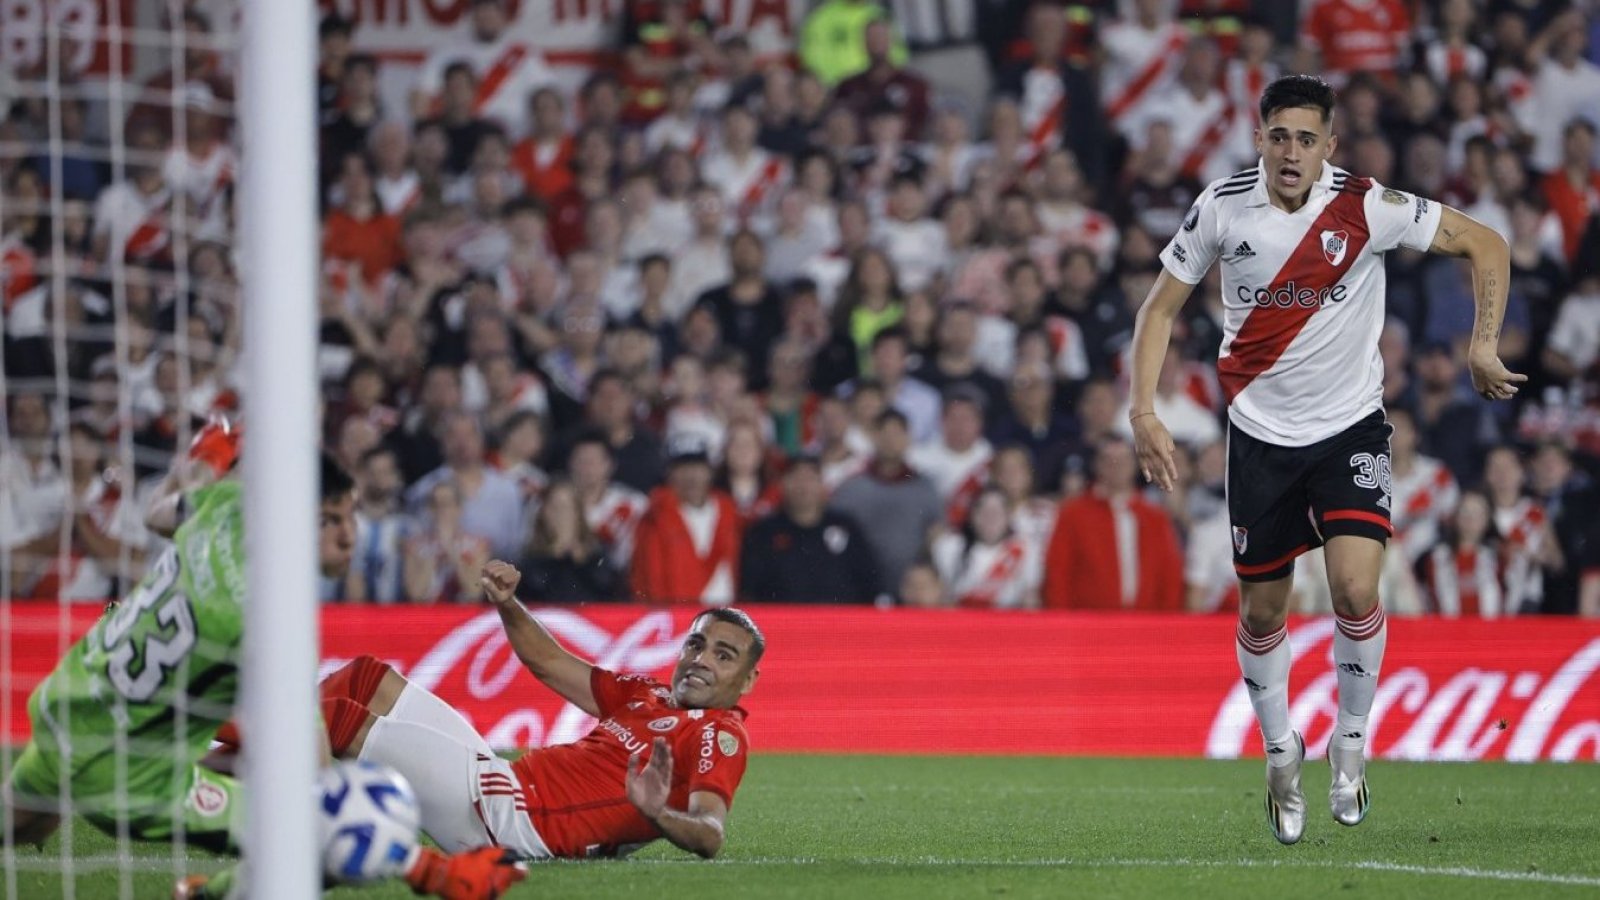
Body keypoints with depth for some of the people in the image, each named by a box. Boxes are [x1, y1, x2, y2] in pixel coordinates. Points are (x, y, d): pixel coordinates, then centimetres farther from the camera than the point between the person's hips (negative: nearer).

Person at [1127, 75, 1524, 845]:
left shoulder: (1366, 207, -14)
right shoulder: (1222, 209, -8)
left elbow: (1485, 245, -4)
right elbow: (1161, 306, 3)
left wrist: (1483, 346, -13)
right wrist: (1143, 412, -8)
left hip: (1351, 428, -2)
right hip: (1261, 433, 2)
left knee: (1355, 587, -20)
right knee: (1261, 610, 8)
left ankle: (1352, 740, 5)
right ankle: (1281, 754, 32)